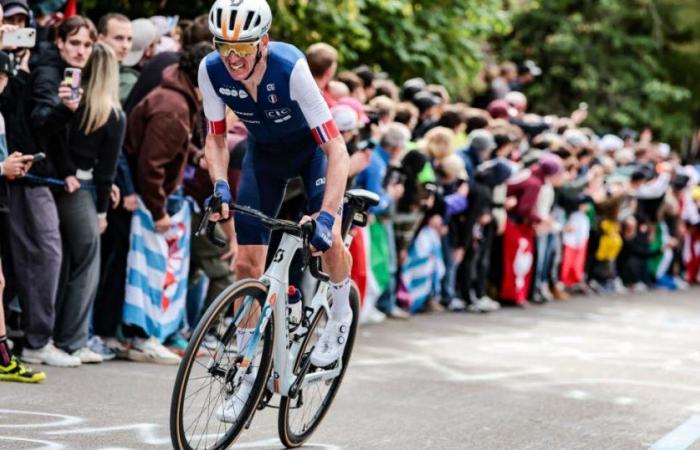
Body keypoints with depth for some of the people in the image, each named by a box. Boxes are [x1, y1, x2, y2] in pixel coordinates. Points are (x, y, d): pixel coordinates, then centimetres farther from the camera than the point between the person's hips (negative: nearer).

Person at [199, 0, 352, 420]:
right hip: (264, 152, 4)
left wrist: (327, 216, -47)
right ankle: (250, 374, 10)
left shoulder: (291, 68, -37)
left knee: (326, 238, -25)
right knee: (247, 263, -2)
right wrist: (220, 185, -28)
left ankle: (341, 315, 7)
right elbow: (216, 138, -9)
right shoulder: (212, 70, -26)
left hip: (312, 146, -3)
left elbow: (337, 150, -37)